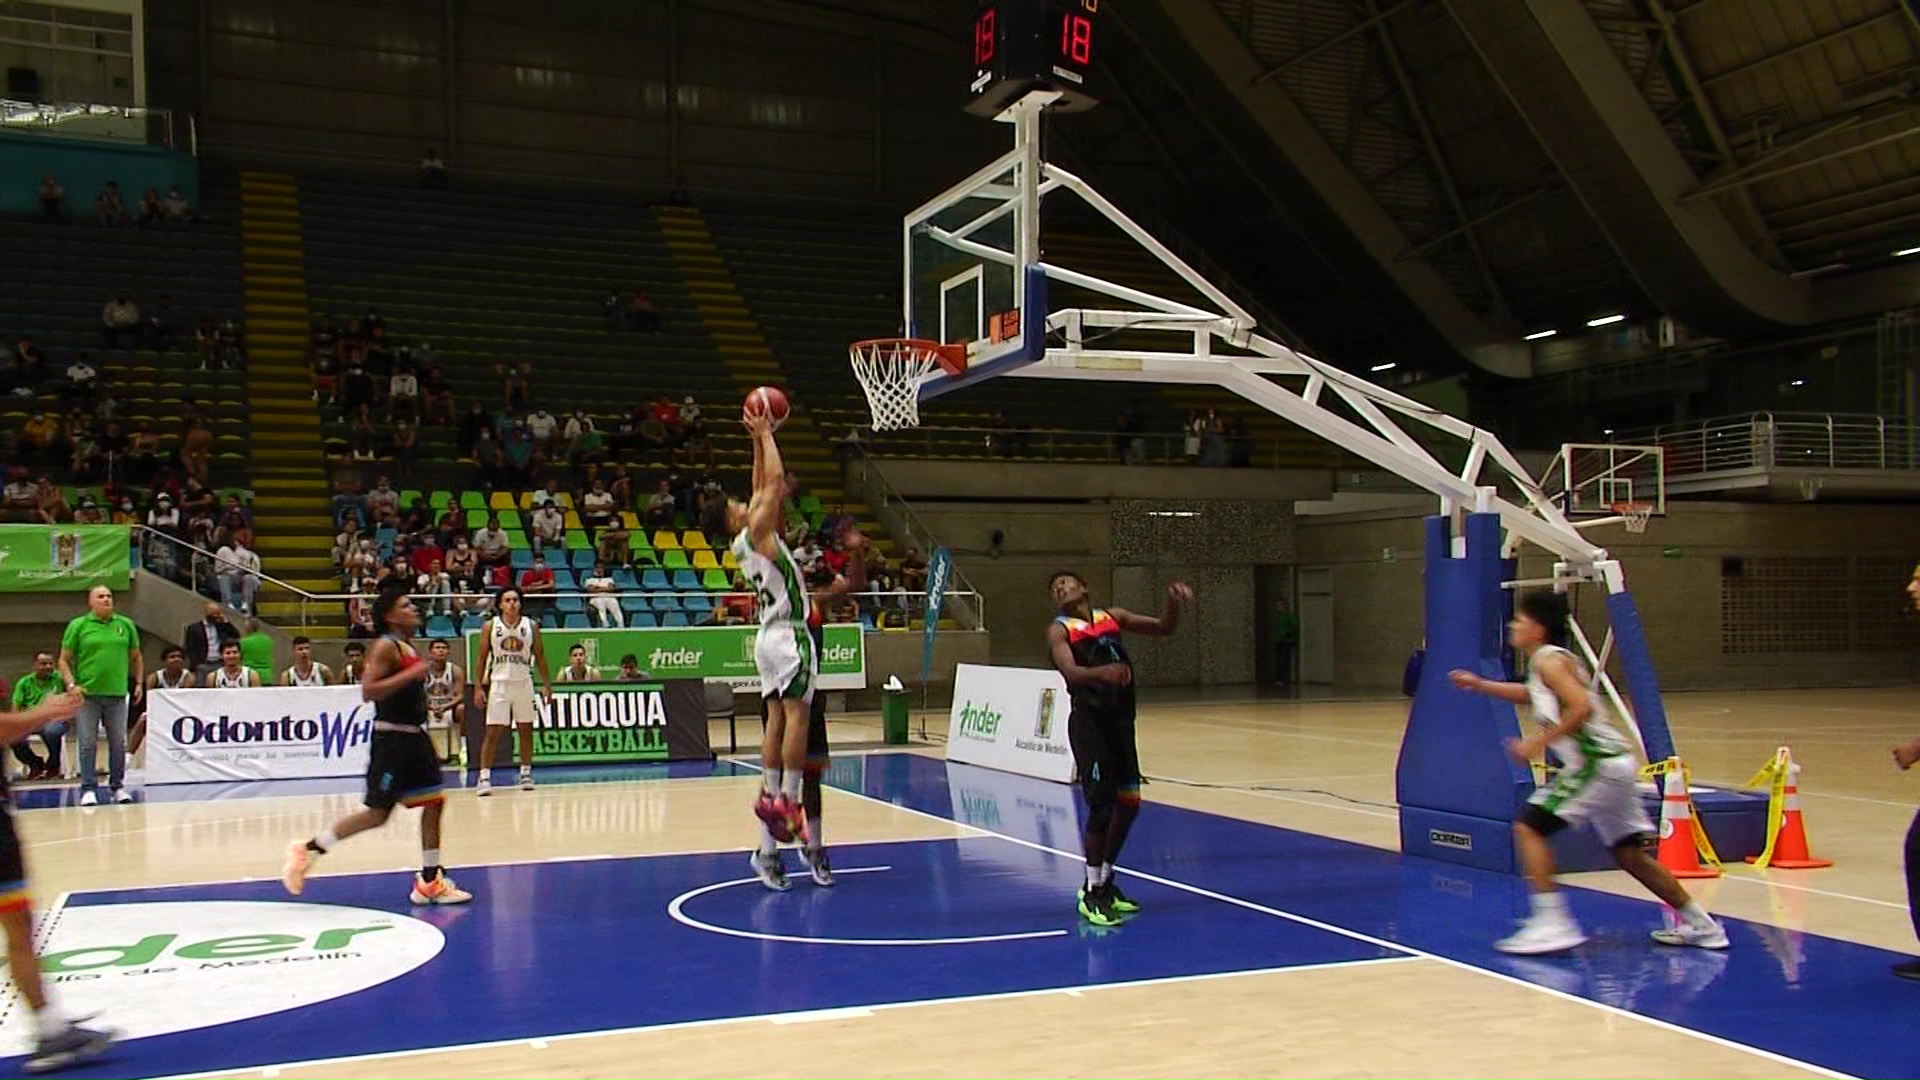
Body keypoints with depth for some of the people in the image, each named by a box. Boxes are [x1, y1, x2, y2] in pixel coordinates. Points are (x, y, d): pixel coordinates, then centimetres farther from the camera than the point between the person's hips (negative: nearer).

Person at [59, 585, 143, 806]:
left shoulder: (126, 625, 9)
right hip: (87, 694, -2)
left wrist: (139, 682, 11)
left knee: (119, 743, 6)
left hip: (117, 694, 2)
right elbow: (64, 660, 3)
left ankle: (117, 786, 16)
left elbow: (135, 657, 18)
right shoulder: (78, 626, 1)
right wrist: (71, 684, -9)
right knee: (88, 743, -1)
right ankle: (88, 789, 5)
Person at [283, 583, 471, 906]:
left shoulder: (409, 647, 14)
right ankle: (308, 849, 7)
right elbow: (368, 690, -24)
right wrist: (411, 674, -26)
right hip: (391, 738, -9)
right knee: (378, 813, -6)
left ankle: (430, 881, 12)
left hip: (414, 737, 9)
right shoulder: (386, 647, -13)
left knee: (434, 803, 6)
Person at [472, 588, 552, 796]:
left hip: (524, 682, 2)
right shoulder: (490, 626, 0)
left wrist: (546, 683, 3)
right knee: (493, 732, -6)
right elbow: (482, 658, 1)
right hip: (499, 683, -2)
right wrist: (479, 687, -5)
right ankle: (484, 777, -4)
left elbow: (539, 656, 8)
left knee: (526, 730, 7)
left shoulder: (531, 626, 3)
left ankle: (526, 773, 17)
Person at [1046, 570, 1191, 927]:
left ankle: (1104, 880, 28)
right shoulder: (1059, 630, -4)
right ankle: (1091, 893, 2)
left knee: (1129, 803, 11)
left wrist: (1173, 602, -5)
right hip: (1088, 721, -6)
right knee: (1102, 803, -11)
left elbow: (1163, 628, 15)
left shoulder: (1112, 616, 12)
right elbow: (1071, 673, -21)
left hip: (1121, 719, 6)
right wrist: (1102, 672, -41)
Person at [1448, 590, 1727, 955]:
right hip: (1612, 765, 10)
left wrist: (1538, 743, -21)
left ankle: (1552, 923, -17)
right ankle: (1699, 924, 28)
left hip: (1598, 764, -10)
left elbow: (1582, 706, -24)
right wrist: (1479, 685, 31)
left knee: (1528, 828, -12)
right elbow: (1530, 695, 39)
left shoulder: (1549, 660, -10)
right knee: (1629, 854, 19)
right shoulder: (1548, 661, 18)